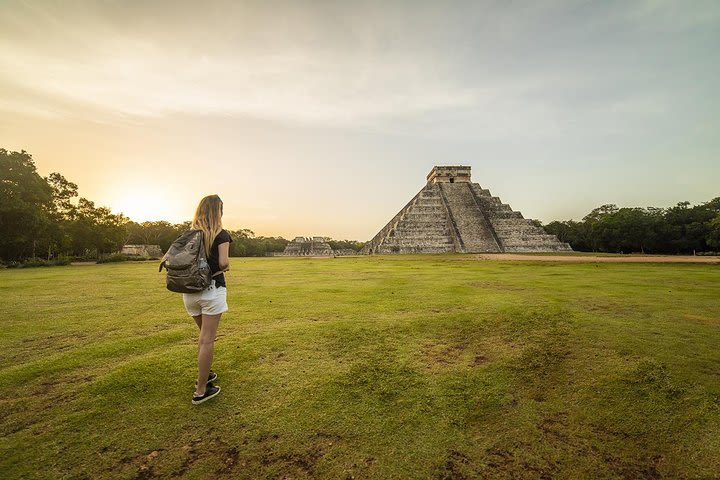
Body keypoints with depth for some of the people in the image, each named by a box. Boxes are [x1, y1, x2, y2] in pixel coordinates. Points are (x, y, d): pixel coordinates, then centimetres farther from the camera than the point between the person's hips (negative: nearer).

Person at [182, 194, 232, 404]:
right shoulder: (221, 234, -7)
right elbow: (223, 262, -17)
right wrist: (226, 266, 4)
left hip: (189, 291, 6)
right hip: (212, 290, -6)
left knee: (204, 334, 24)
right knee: (208, 339, 2)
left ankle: (204, 374, 35)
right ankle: (201, 391, 9)